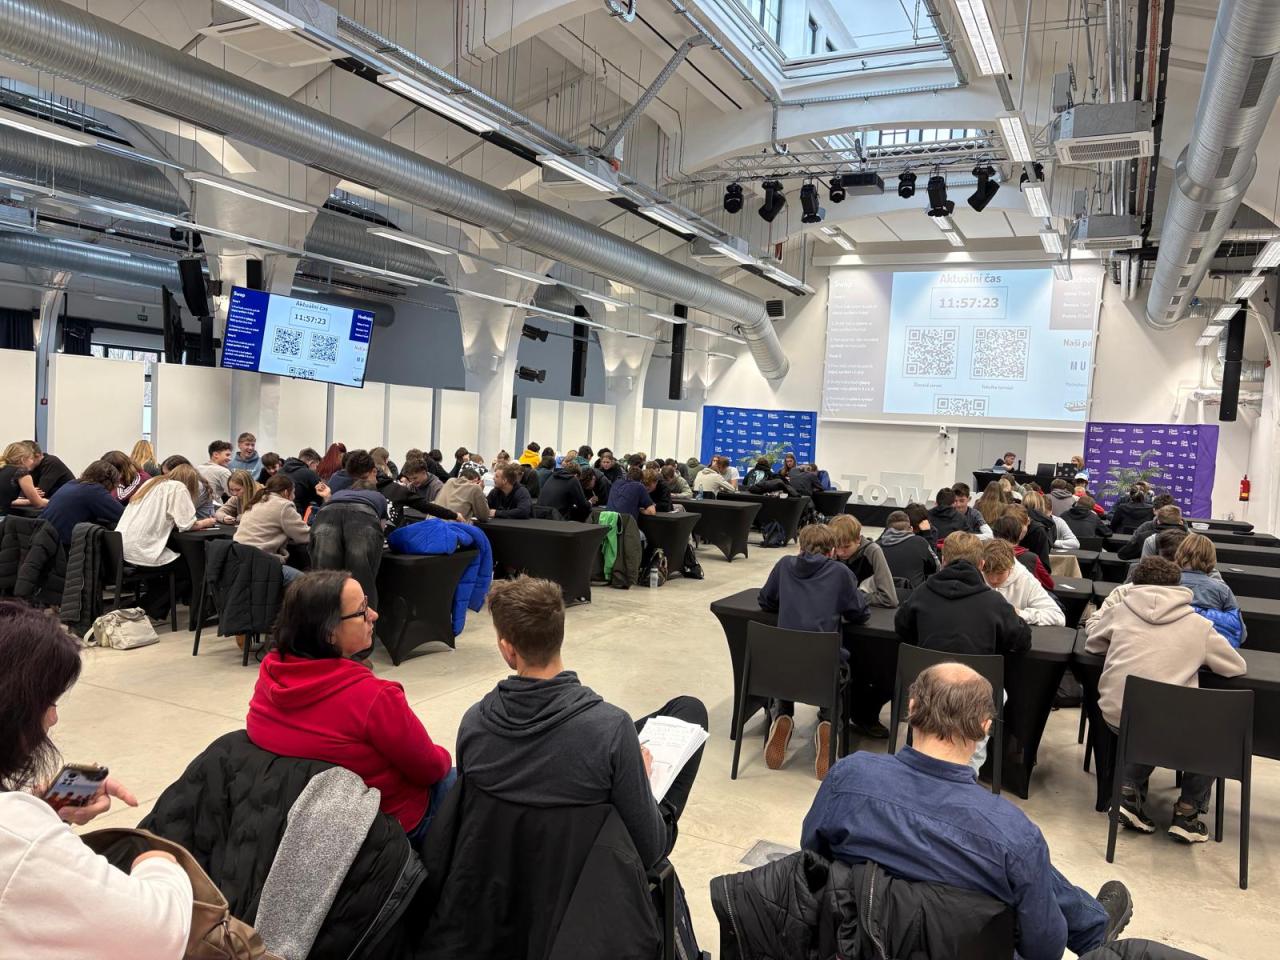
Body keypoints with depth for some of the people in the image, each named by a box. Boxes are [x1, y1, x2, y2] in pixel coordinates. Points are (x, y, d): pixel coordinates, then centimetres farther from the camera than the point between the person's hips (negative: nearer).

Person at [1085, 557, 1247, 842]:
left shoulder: (1119, 611, 9)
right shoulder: (1198, 625, 6)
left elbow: (1091, 645, 23)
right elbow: (1237, 667, 13)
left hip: (1117, 716, 2)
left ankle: (1130, 790, 16)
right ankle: (1188, 810, 22)